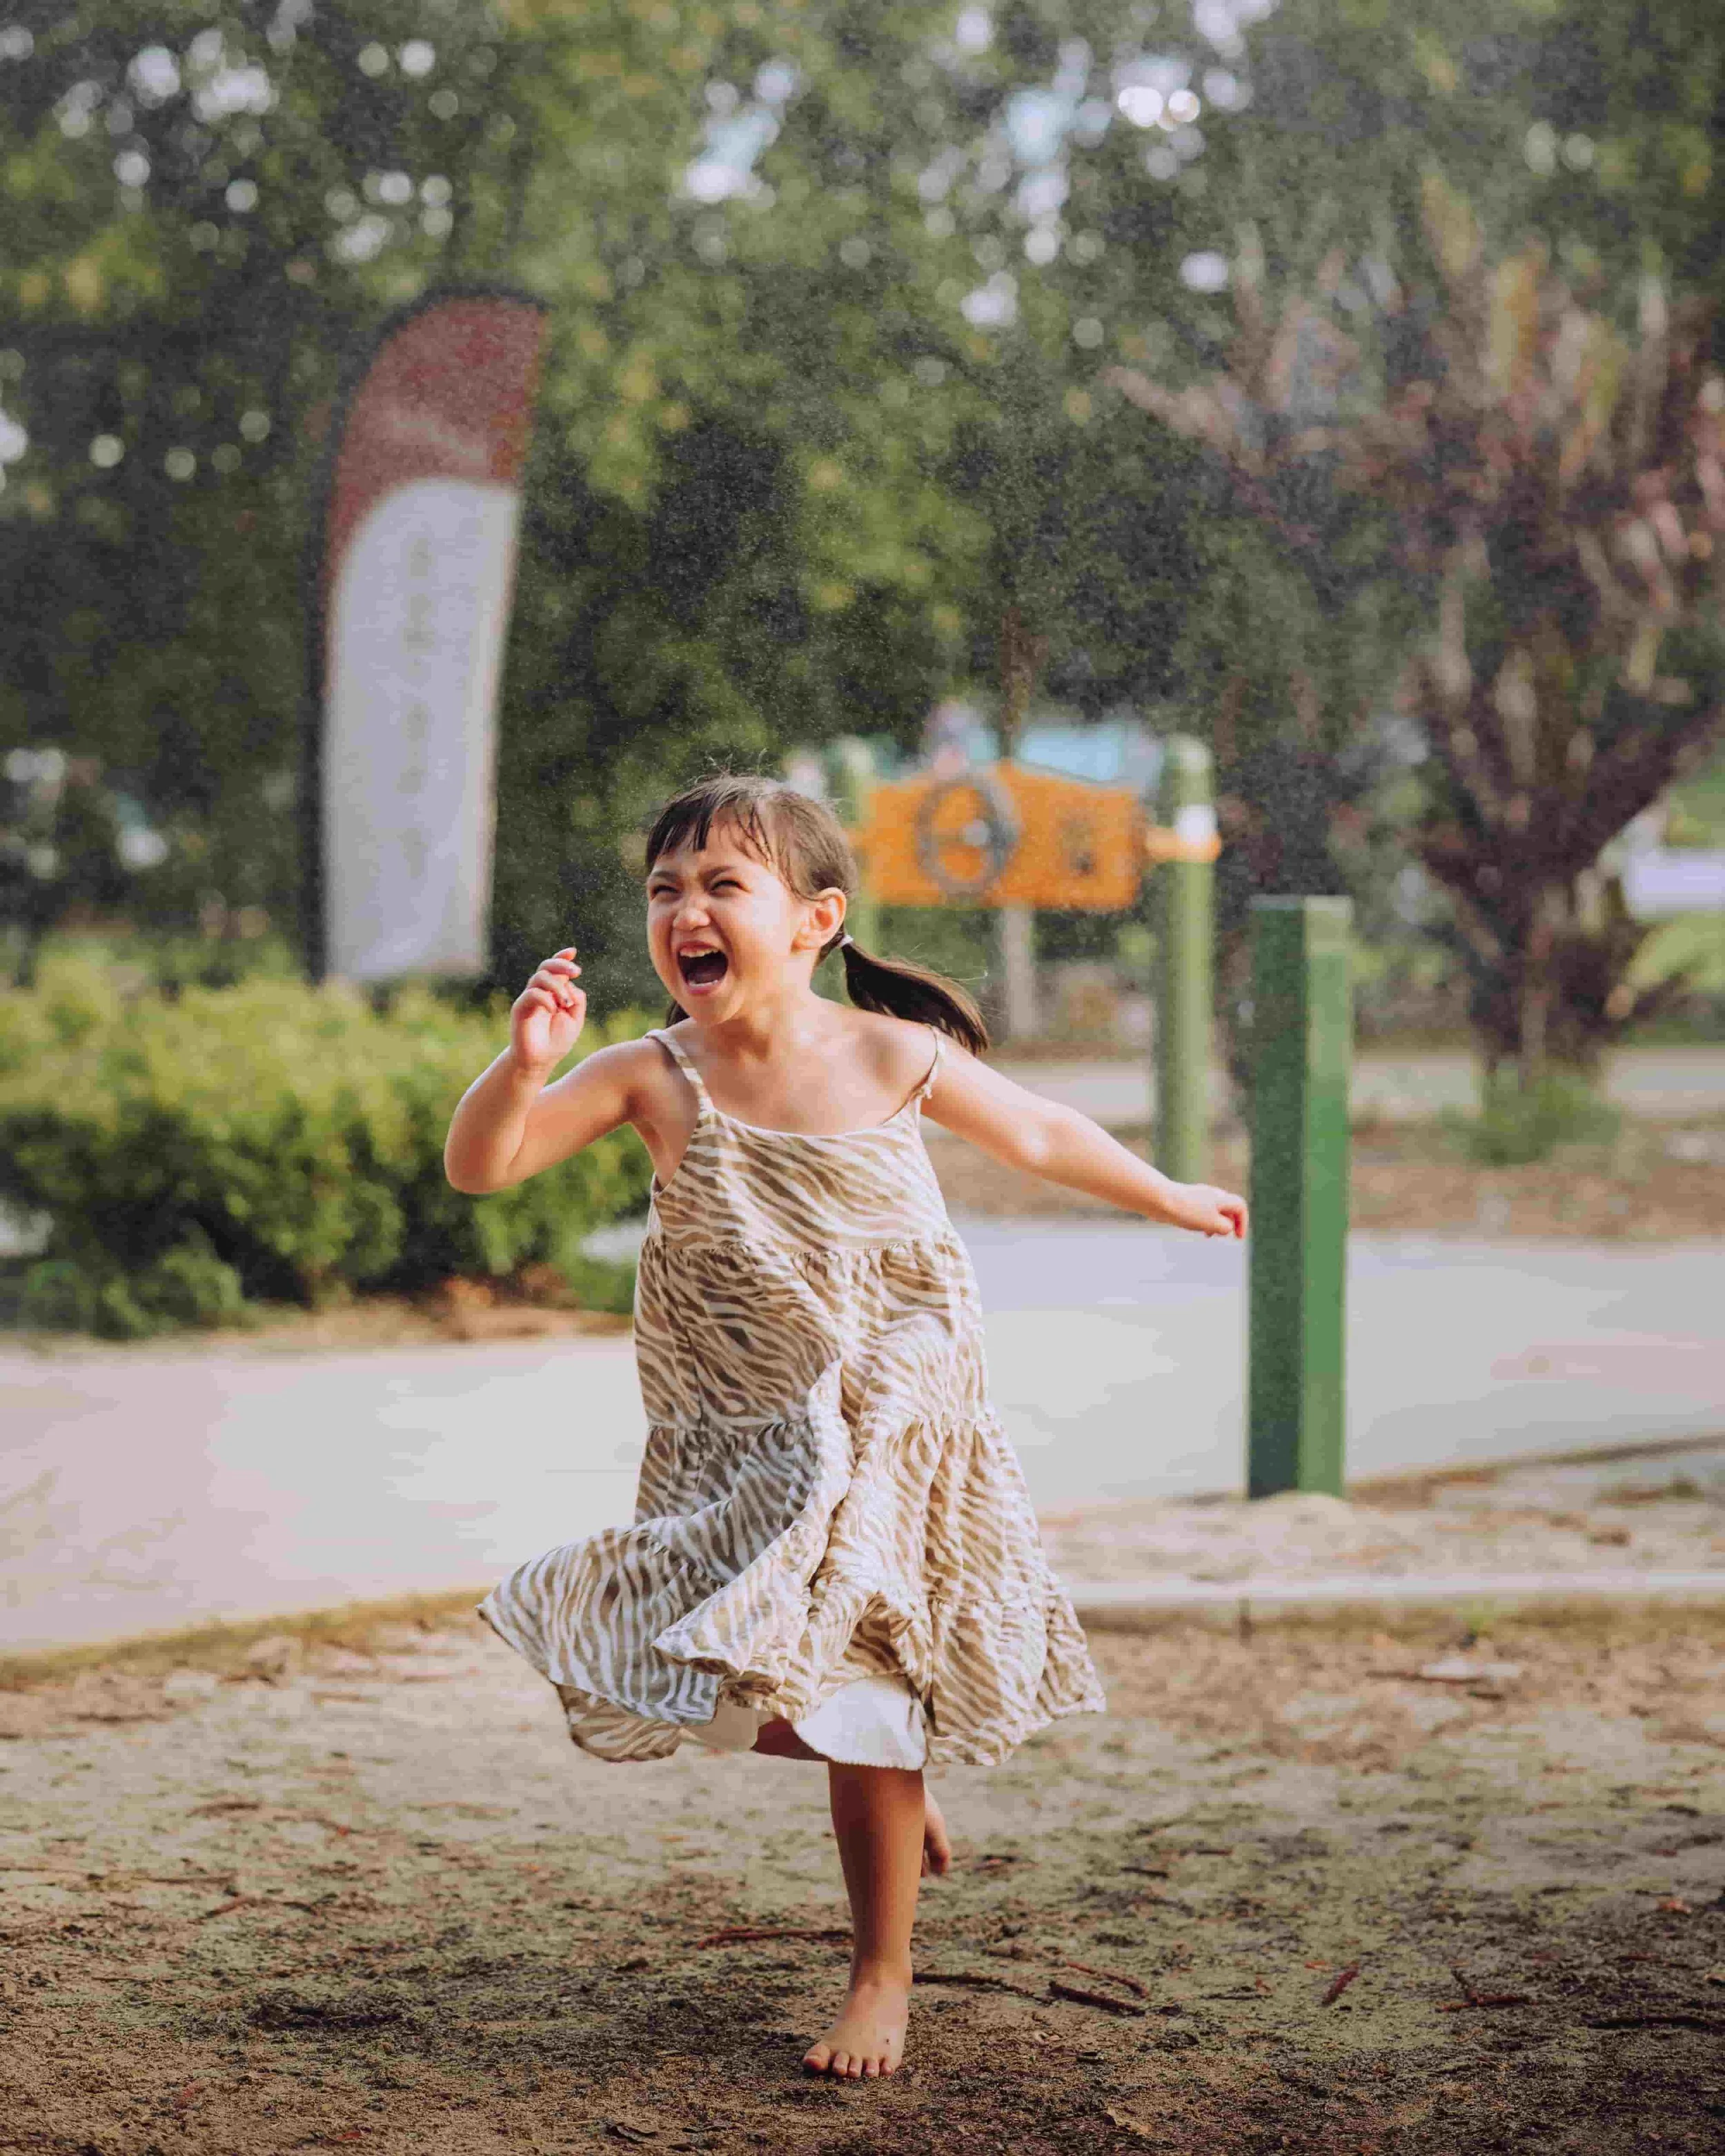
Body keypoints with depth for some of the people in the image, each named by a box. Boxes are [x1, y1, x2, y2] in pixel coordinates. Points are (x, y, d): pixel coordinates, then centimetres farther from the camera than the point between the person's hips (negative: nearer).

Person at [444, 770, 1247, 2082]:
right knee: (755, 1695, 5)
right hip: (732, 1451, 2)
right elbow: (480, 1166, -16)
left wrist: (1174, 1201, 18)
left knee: (860, 1696, -2)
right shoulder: (653, 1079, -11)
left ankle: (883, 1978, 15)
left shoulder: (893, 1058, -12)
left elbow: (1036, 1135, 7)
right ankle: (901, 1793, 38)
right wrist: (527, 1063, -35)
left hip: (886, 1424, -2)